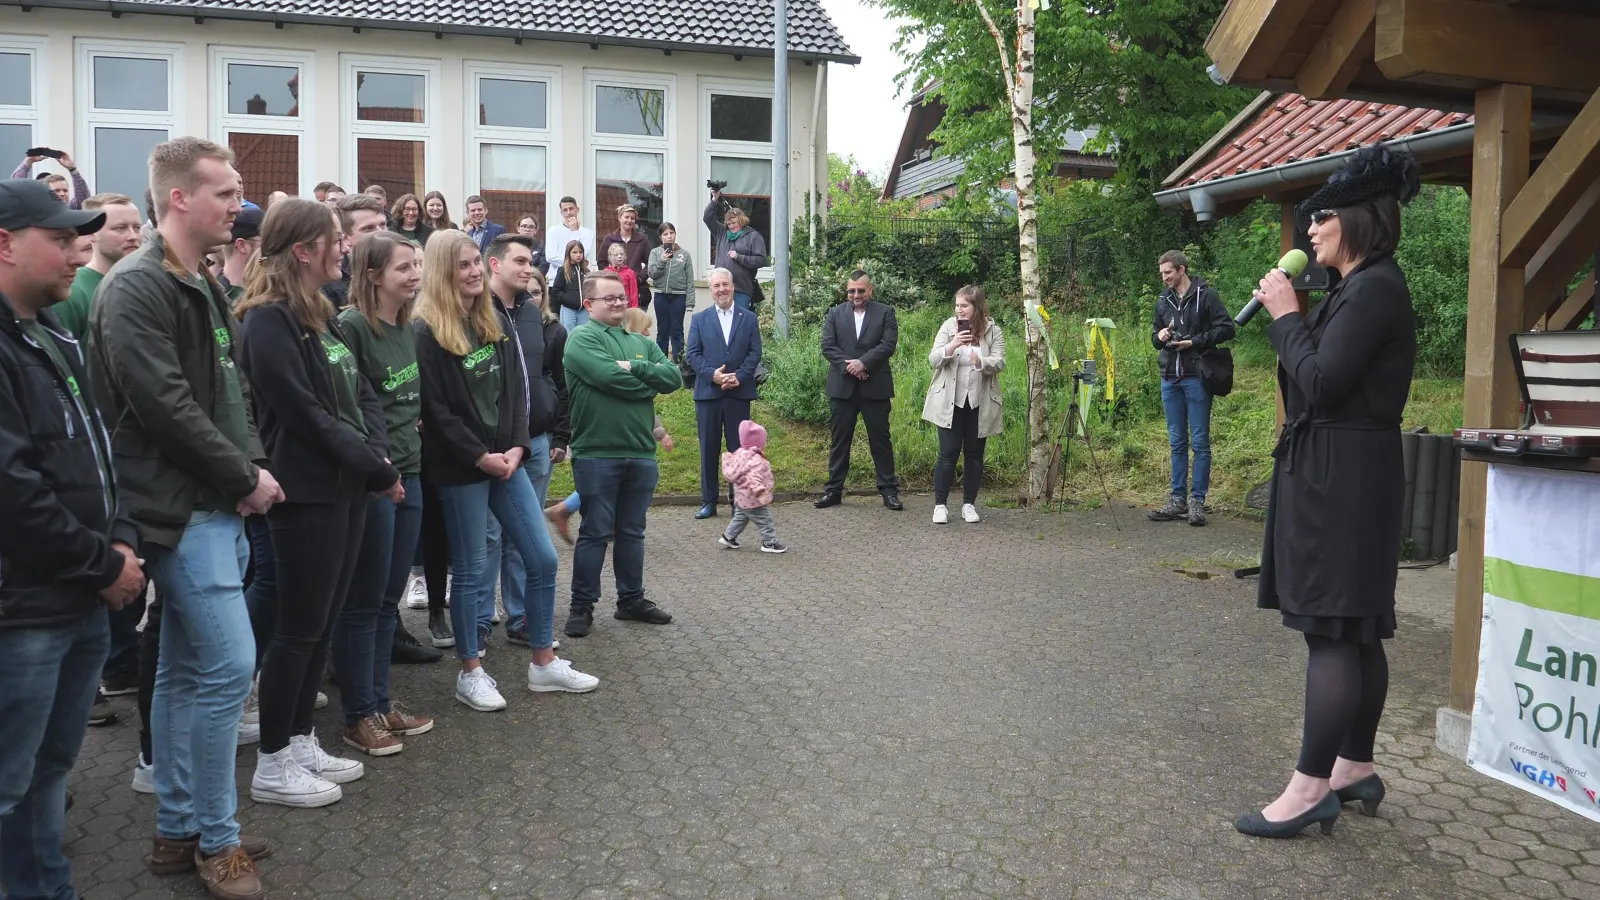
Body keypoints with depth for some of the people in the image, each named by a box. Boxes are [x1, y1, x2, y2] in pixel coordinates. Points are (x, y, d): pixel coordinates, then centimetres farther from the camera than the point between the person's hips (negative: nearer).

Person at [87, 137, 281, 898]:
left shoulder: (204, 287, 16)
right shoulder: (136, 289, -14)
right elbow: (165, 407, -20)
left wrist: (253, 468, 4)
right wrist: (245, 478, -13)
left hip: (218, 506, 9)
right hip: (182, 510, -9)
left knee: (185, 669, 14)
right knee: (229, 664, -8)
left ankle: (178, 832, 25)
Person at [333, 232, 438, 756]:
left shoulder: (409, 330, 12)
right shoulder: (351, 327, -13)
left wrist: (412, 448, 8)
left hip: (408, 475, 8)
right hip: (369, 481, -8)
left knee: (388, 599, 15)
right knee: (363, 602, 2)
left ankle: (380, 701, 26)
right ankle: (358, 717, 13)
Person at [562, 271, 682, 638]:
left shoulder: (641, 343, 16)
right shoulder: (582, 339, -4)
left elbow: (674, 377, 1)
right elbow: (609, 377, -19)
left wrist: (634, 367, -13)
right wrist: (649, 381, -4)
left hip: (641, 454, 6)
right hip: (596, 454, -6)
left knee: (632, 532, 14)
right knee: (595, 533, 0)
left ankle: (631, 600, 25)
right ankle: (582, 606, 11)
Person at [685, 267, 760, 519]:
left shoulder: (749, 318, 9)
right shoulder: (699, 319, 8)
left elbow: (755, 353, 2)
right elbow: (693, 354, 1)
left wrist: (739, 376, -13)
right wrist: (712, 374, -14)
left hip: (739, 392, 0)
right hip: (707, 392, 0)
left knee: (738, 448, 4)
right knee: (708, 449, 4)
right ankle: (708, 501, 12)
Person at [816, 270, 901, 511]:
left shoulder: (885, 312, 4)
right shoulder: (835, 314, 10)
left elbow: (888, 345, -7)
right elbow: (827, 346, 1)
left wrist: (863, 363, -17)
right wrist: (848, 366, -13)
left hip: (875, 386, -2)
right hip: (842, 385, 2)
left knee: (880, 439, 3)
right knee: (840, 439, 7)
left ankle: (889, 490, 9)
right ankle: (834, 489, 13)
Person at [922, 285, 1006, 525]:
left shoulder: (993, 331, -2)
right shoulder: (949, 326, -2)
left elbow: (1000, 362, -11)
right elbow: (933, 360, -6)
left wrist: (981, 361, -31)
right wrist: (951, 347, -25)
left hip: (980, 403, 1)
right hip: (950, 402, -1)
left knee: (974, 455, 8)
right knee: (948, 454, -2)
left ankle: (969, 504, 17)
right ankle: (940, 505, 5)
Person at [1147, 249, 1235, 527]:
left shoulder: (1206, 295, -3)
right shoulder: (1163, 300, 15)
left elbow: (1226, 328, -6)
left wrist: (1194, 342, -13)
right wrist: (1159, 336, -1)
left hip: (1197, 377, -6)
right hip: (1170, 379, 6)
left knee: (1200, 441, -1)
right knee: (1177, 442, 9)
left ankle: (1197, 501, 3)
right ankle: (1177, 500, 14)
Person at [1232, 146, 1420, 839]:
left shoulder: (1375, 289, -14)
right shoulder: (1361, 288, 16)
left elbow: (1321, 383, -20)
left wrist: (1285, 316, -10)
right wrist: (1289, 317, 11)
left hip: (1344, 476, -11)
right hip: (1335, 471, 11)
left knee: (1332, 631, -8)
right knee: (1356, 631, 14)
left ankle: (1310, 790, -3)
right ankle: (1356, 768, 25)